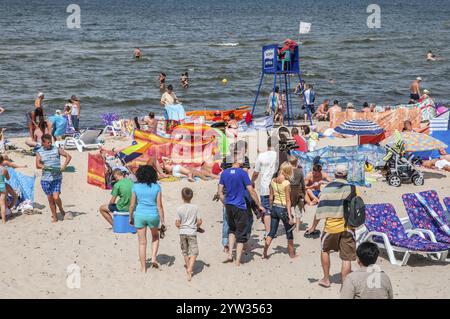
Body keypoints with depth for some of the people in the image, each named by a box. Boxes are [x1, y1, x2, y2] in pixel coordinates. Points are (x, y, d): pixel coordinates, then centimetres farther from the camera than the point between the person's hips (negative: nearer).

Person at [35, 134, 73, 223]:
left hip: (57, 178, -2)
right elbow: (37, 165, -5)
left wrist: (64, 166, -11)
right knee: (50, 199, 7)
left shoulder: (56, 149, 1)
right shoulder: (39, 152, 3)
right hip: (45, 179, 2)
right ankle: (54, 217, 19)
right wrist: (44, 167, -25)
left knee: (56, 197, -12)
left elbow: (68, 156, 3)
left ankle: (62, 212, 14)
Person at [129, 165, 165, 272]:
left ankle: (143, 268, 14)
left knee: (142, 243, 9)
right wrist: (162, 221, 0)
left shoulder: (136, 187, -5)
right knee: (155, 237, 28)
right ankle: (153, 258, 11)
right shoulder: (156, 187, -6)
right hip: (153, 215, 0)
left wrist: (130, 217, 14)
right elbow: (159, 206, -6)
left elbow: (132, 205, -2)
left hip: (140, 215, 0)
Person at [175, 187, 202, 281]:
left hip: (182, 232, 2)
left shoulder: (179, 209, -6)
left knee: (185, 251, 18)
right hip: (192, 232, -2)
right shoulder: (195, 207, -7)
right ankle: (190, 268, -18)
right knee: (193, 252, 0)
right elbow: (199, 221, -6)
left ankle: (188, 268, 31)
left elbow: (177, 223, -6)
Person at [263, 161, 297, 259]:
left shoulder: (273, 181, 0)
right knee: (289, 233, 12)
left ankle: (264, 253, 10)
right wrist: (290, 216, -14)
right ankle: (292, 253, 23)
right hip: (283, 208, -5)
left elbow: (271, 197, 8)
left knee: (272, 232, 13)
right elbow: (288, 201, -17)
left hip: (274, 207, 5)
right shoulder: (286, 183, -18)